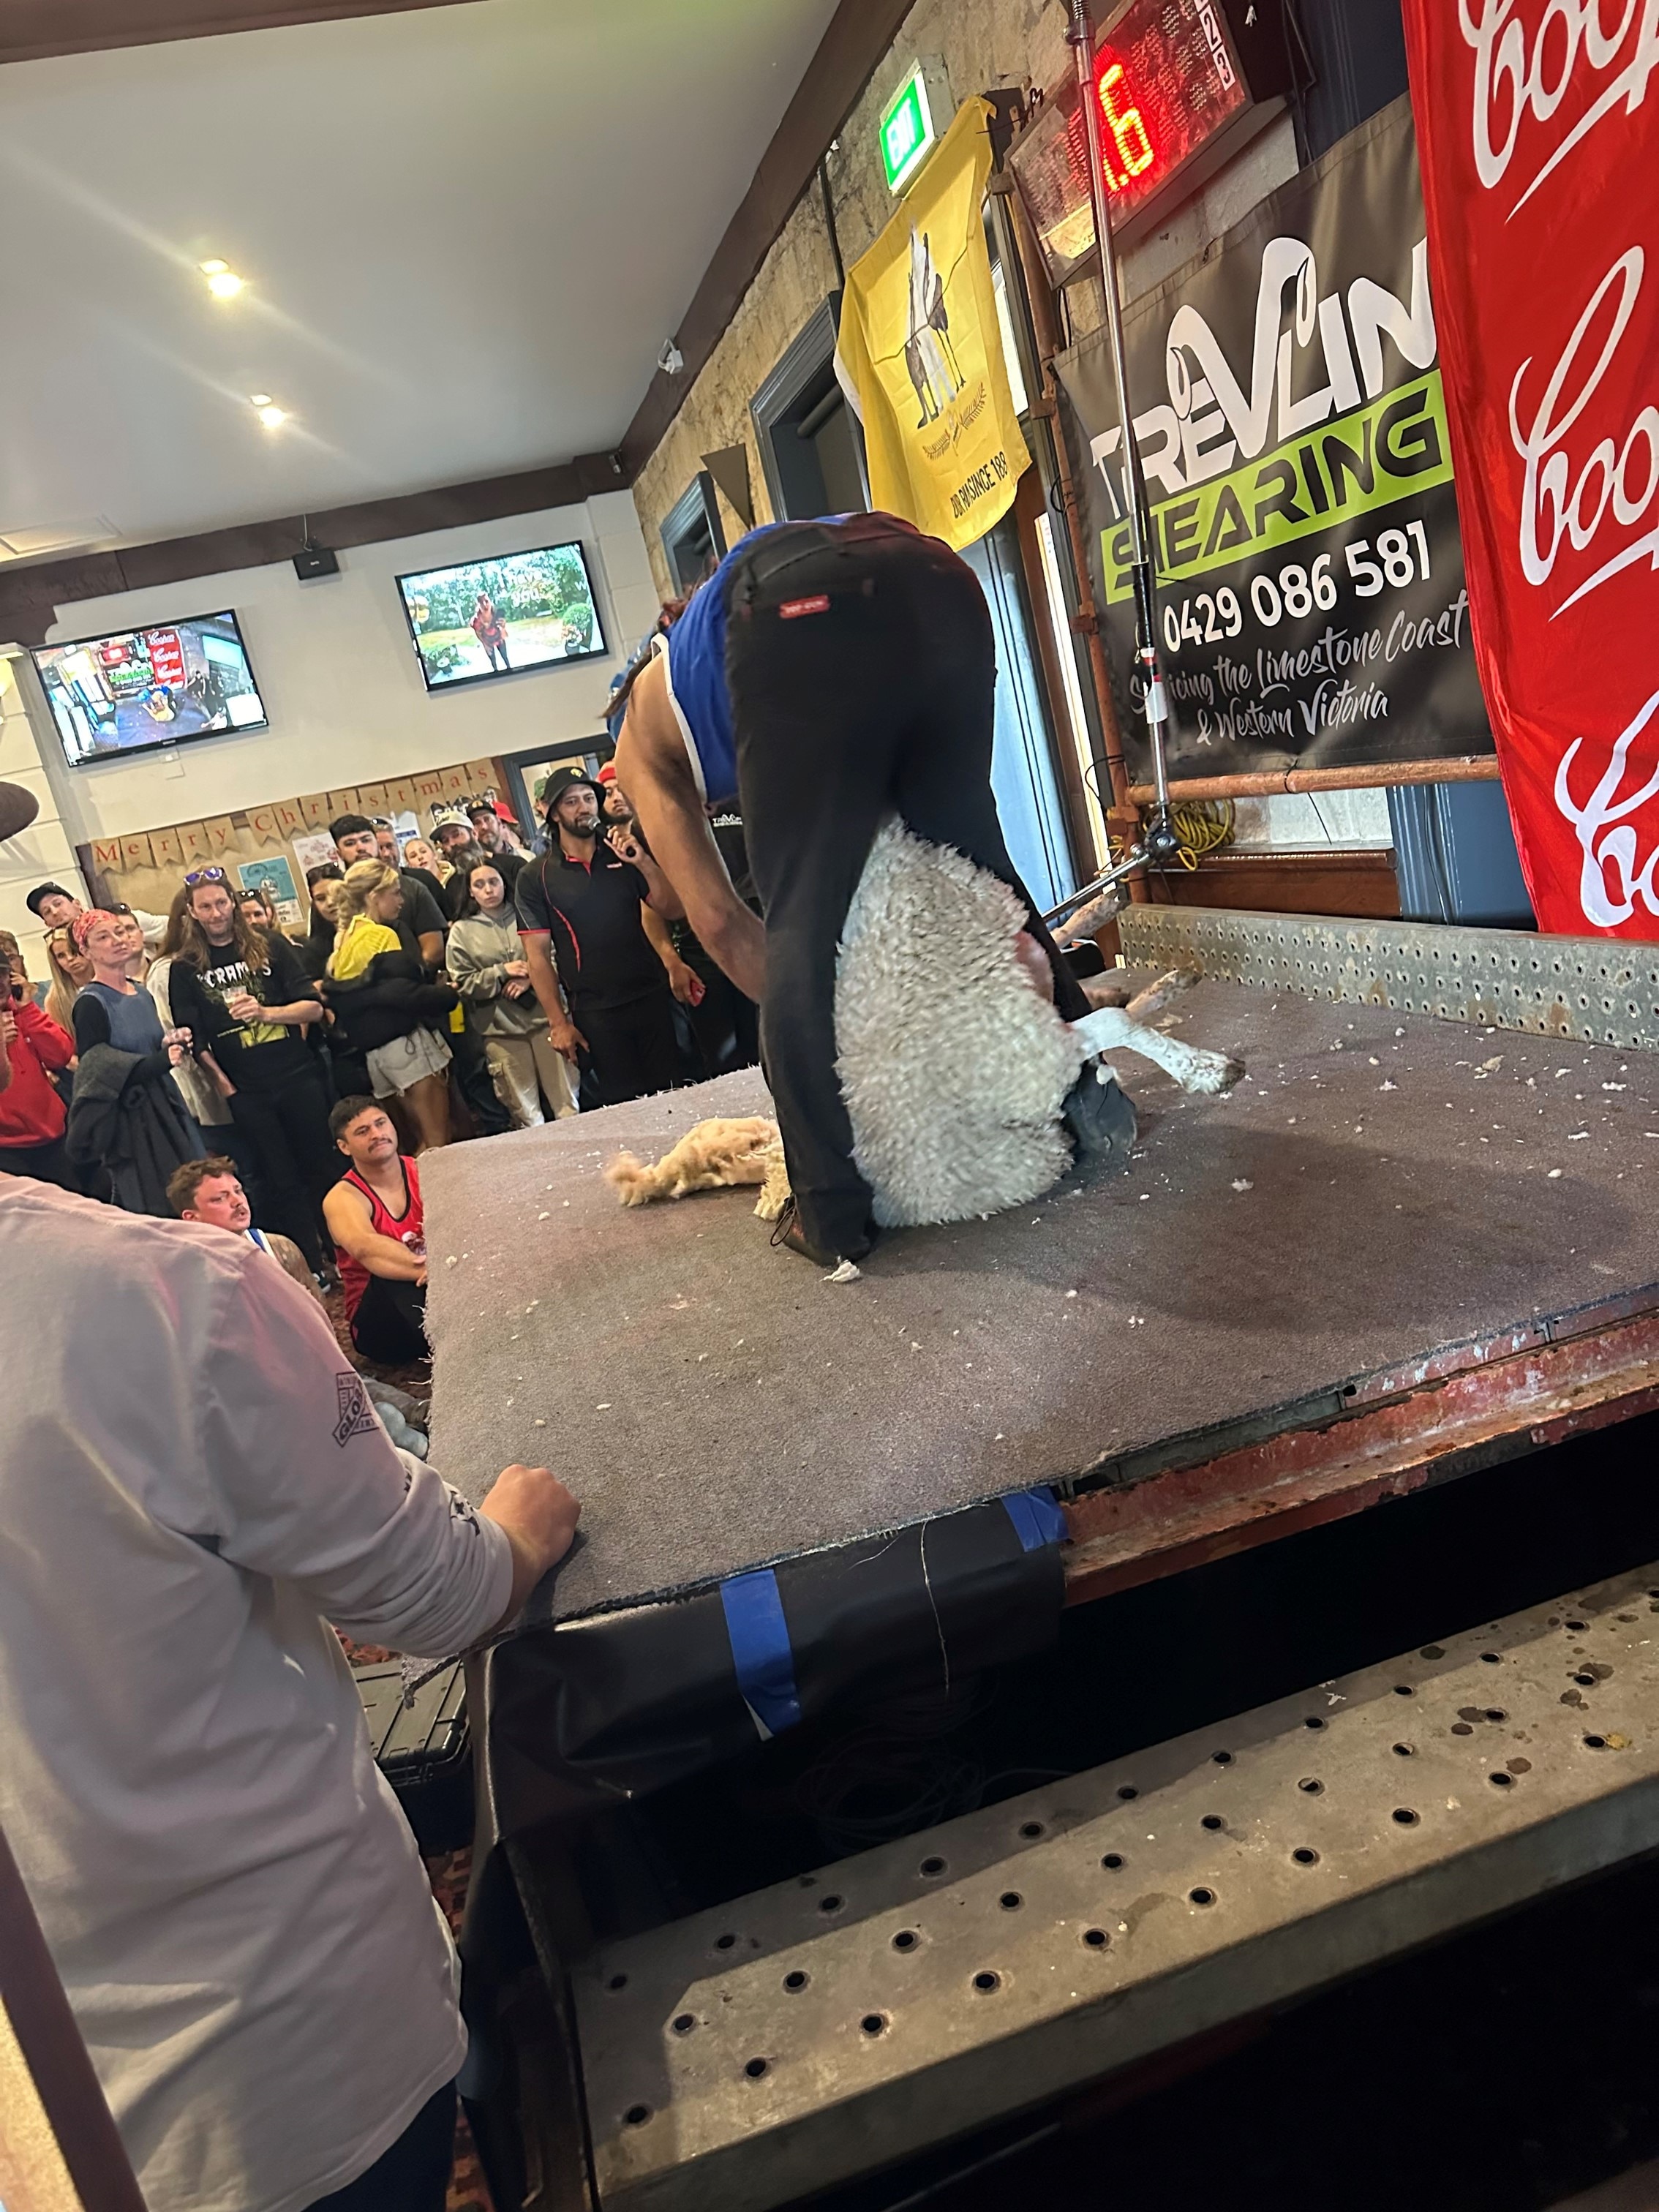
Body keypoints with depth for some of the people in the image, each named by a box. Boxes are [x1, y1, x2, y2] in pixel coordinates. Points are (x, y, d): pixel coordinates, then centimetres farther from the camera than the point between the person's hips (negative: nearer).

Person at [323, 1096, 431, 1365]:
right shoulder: (342, 1198, -10)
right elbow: (366, 1248, -33)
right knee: (390, 1277, -36)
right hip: (383, 1320, -2)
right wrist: (424, 1268, -50)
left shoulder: (424, 1172, 1)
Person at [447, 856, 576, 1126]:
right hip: (501, 1030, 0)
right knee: (525, 1115, 3)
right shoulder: (462, 931, 6)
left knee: (568, 1105, 1)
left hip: (544, 1016, 0)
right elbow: (463, 984, 1)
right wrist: (502, 972, -10)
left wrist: (531, 979, -12)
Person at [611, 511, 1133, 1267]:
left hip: (803, 611, -5)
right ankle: (1089, 1093, 28)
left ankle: (830, 1210, 5)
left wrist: (840, 1032, 30)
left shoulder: (642, 733, 32)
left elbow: (718, 920, 24)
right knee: (975, 857, 21)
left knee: (796, 918, 4)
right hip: (932, 580, 5)